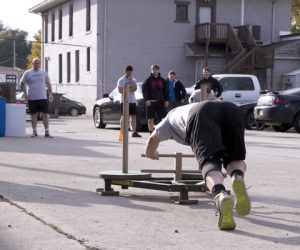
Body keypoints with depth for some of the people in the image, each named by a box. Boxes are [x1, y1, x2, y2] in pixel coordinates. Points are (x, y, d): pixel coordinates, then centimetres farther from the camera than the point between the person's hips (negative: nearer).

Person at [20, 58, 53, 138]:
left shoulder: (44, 73, 10)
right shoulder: (27, 73, 4)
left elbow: (48, 84, 13)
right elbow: (22, 83, 8)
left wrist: (51, 94, 5)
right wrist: (24, 93, -4)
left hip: (43, 97, 1)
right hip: (32, 98, -1)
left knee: (45, 114, -3)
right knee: (33, 114, 4)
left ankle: (47, 132, 0)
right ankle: (34, 132, 12)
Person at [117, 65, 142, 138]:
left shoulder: (133, 80, 12)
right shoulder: (121, 80, 0)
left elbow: (134, 88, -4)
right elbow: (120, 90, -9)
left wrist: (130, 80, -10)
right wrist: (129, 89, -10)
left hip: (132, 101, 5)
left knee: (133, 116, 5)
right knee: (123, 116, -4)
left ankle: (134, 132, 10)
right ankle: (122, 132, -2)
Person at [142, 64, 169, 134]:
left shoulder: (162, 80, 12)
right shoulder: (148, 80, 1)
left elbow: (165, 91, 14)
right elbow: (144, 90, -4)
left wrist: (166, 100, 4)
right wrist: (146, 100, -15)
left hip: (160, 102, 3)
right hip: (151, 102, -3)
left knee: (162, 118, -2)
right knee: (150, 119, 1)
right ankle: (151, 132, 7)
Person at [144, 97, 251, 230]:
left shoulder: (173, 116, 44)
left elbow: (153, 139, 48)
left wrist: (150, 153, 70)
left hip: (201, 115, -3)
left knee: (210, 163, -17)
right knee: (235, 159, 18)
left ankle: (220, 196, -52)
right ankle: (237, 177, -21)